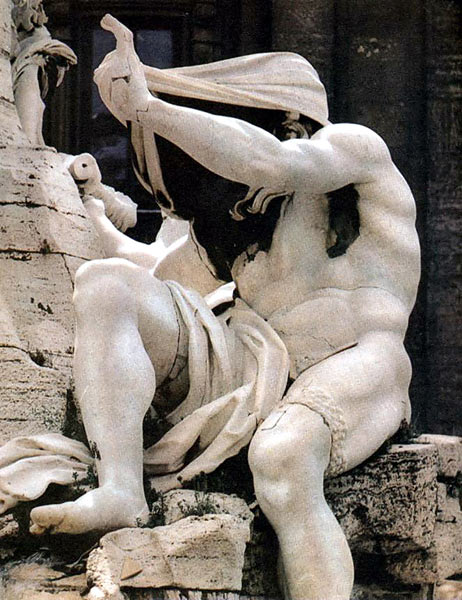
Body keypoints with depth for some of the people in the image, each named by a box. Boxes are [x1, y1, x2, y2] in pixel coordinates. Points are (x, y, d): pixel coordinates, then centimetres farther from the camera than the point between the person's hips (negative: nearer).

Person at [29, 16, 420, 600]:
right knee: (104, 285, -12)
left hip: (347, 372, -7)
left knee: (282, 457, -41)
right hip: (240, 368, 7)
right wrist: (99, 227, 41)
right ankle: (119, 490, -30)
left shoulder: (352, 147, 1)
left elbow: (271, 161, -21)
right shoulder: (247, 209, 22)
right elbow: (167, 273, 36)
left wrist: (147, 108, -20)